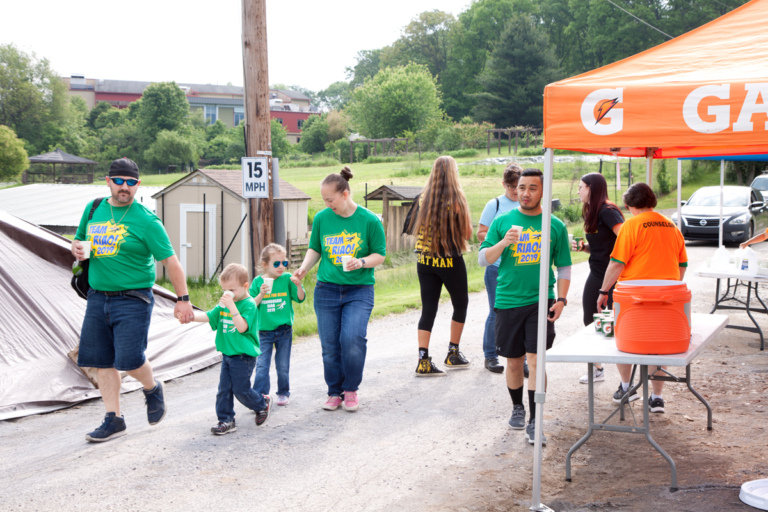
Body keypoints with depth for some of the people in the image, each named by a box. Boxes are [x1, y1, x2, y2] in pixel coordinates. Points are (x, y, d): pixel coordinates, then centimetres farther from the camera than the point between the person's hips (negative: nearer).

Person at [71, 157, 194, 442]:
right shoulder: (93, 209, 9)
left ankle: (152, 389, 22)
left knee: (129, 359, -12)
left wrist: (182, 299, -10)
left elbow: (170, 261, -7)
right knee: (101, 361, 6)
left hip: (133, 299, -5)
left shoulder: (146, 220, -8)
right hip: (98, 298, 6)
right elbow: (79, 240, 24)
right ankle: (113, 420, 17)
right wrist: (76, 249, -1)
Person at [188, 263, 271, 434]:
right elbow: (207, 316, 10)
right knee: (224, 389, 5)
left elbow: (242, 327, -25)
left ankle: (263, 404, 25)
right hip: (227, 354, 7)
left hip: (244, 355, -7)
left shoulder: (249, 305, -13)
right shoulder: (223, 305, 10)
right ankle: (226, 420, 13)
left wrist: (231, 306, -31)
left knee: (241, 390, -1)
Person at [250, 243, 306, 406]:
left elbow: (300, 298, -2)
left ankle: (283, 393, 23)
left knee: (283, 366, 8)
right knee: (262, 365, -4)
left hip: (284, 330, 0)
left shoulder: (287, 279, -2)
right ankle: (260, 395, 1)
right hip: (264, 331, 0)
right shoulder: (258, 281, -1)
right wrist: (261, 294, -17)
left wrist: (298, 285, -20)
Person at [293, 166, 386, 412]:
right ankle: (335, 392, 22)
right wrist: (304, 267, -3)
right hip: (327, 289, 3)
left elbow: (379, 254, 0)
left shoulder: (369, 220, -6)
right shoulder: (321, 218, 3)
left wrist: (361, 262, -18)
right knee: (330, 345, 3)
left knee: (352, 339, -17)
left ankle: (351, 390, 6)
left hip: (359, 290, -3)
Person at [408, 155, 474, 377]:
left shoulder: (423, 198, 1)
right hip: (450, 261, -4)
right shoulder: (456, 200, -12)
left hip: (424, 261, 4)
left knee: (428, 309, 5)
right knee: (460, 304, 17)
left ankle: (423, 360, -4)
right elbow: (467, 233, -8)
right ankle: (453, 354, 23)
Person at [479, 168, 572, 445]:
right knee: (513, 361, 11)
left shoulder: (555, 226, 4)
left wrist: (561, 299, -1)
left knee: (535, 360, -9)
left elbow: (564, 267, 10)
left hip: (540, 302, -1)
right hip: (508, 302, 1)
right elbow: (483, 259, 1)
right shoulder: (502, 222, 5)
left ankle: (534, 422, -5)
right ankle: (517, 407, 34)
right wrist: (503, 242, -16)